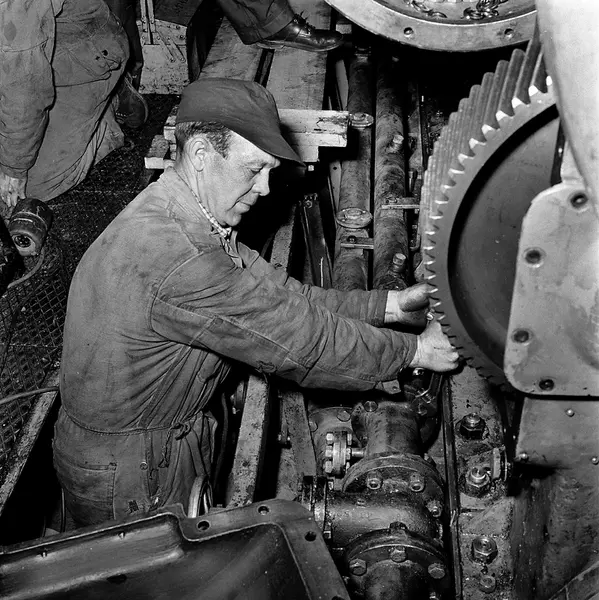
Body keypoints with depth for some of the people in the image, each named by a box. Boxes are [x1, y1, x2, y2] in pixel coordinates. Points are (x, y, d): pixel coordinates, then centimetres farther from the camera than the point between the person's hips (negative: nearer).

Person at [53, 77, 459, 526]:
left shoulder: (195, 221, -1)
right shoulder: (173, 255, -34)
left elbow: (284, 296, 1)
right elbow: (299, 341, -27)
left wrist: (390, 305, -2)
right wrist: (414, 351, -16)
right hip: (129, 480, -9)